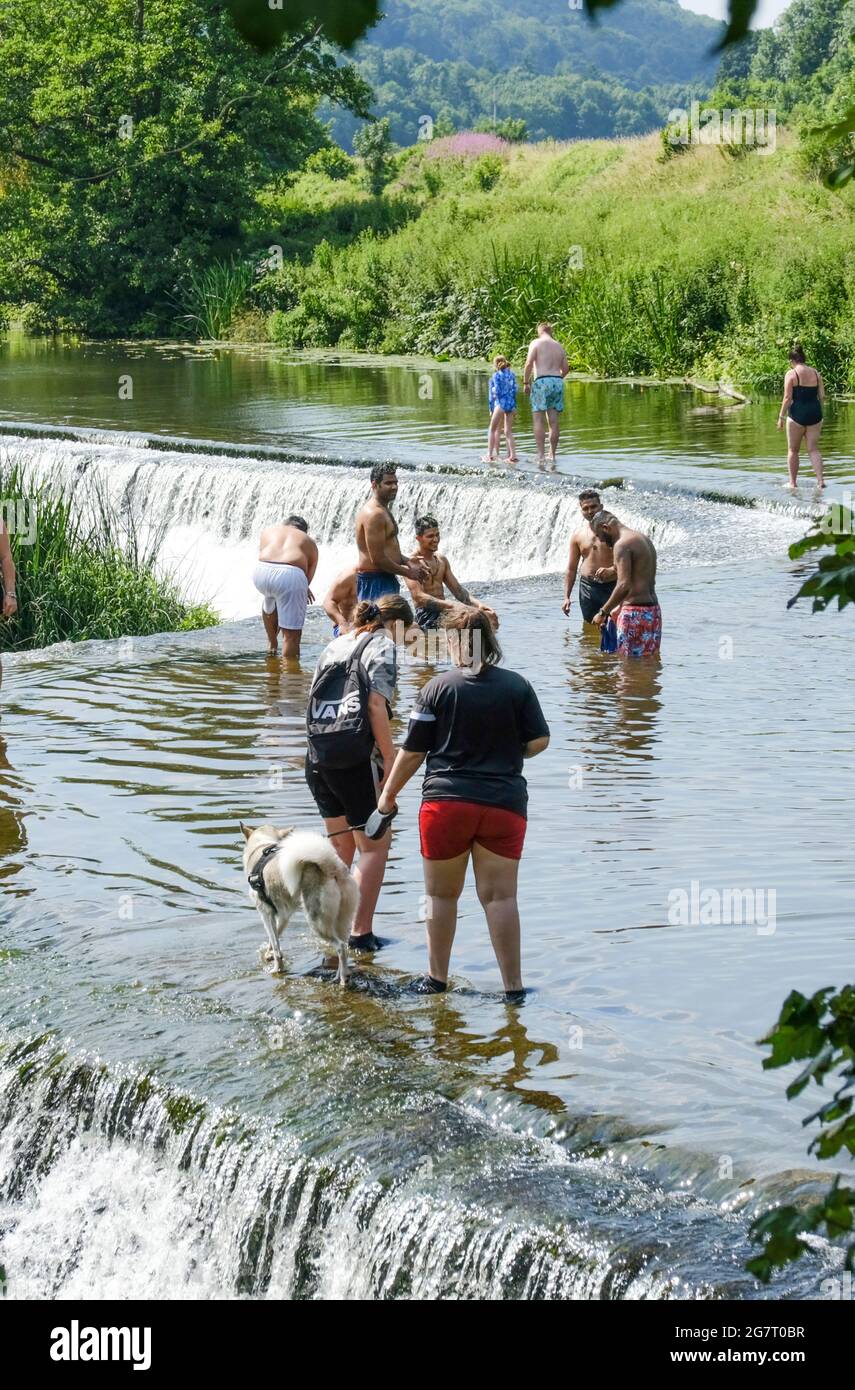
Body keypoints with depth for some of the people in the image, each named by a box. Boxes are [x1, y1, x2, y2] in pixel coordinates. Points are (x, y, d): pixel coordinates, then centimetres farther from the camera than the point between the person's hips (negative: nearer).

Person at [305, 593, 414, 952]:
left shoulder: (336, 644, 16)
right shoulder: (383, 647, -6)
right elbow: (376, 706, -17)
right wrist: (390, 760, -14)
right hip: (356, 760, -7)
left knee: (341, 844, 19)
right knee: (375, 845, 5)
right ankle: (361, 933, 2)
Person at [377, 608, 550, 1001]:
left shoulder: (439, 687, -5)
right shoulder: (517, 685, -1)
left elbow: (413, 751, -2)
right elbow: (539, 741, 0)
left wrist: (389, 792, 11)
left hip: (446, 802, -1)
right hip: (504, 804, 2)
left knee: (442, 894, 12)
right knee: (500, 895, 4)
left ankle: (437, 977, 21)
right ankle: (513, 985, 2)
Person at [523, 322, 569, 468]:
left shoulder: (536, 343, 0)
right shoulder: (559, 346, 16)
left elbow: (529, 363, -10)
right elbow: (566, 368, 16)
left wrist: (525, 382, -4)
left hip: (542, 381, -5)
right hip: (557, 382, 5)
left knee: (538, 420, -4)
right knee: (554, 421, 8)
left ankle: (541, 455, -13)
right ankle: (553, 454, 13)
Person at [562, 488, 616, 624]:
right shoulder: (578, 535, 9)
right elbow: (571, 569, 13)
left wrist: (611, 570, -25)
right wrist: (566, 597, 6)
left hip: (612, 587, -3)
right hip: (588, 587, 3)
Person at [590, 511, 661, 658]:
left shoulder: (622, 544, -14)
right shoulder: (644, 539, 16)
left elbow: (624, 585, -23)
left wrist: (603, 613, -13)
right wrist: (620, 608, 25)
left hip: (635, 613, -10)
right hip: (654, 610, 10)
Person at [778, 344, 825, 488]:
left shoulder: (791, 374, -7)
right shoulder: (816, 373, 7)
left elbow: (787, 398, -11)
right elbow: (822, 396, 7)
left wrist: (781, 417, -5)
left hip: (797, 413, -4)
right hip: (815, 413, 4)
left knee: (793, 450, 9)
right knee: (814, 449, 8)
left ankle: (793, 483, 12)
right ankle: (821, 480, -6)